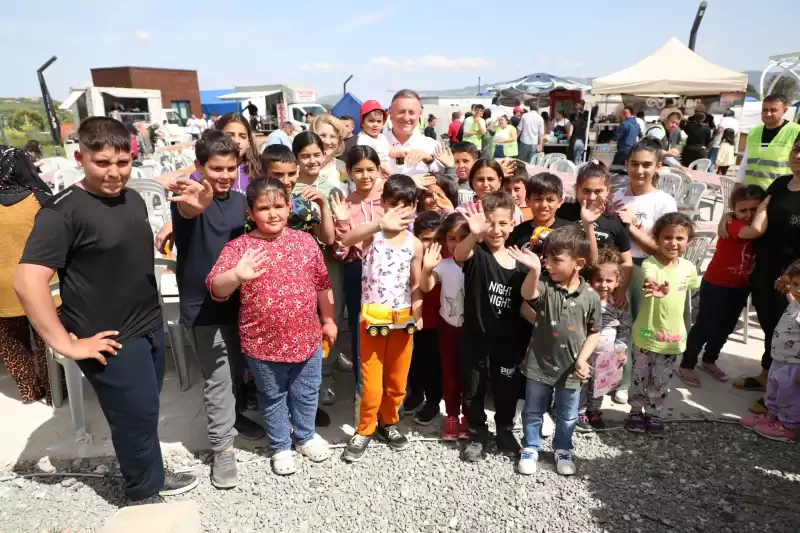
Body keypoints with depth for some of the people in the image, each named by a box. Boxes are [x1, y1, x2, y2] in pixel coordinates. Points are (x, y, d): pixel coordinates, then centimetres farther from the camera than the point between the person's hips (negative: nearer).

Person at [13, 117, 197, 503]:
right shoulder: (63, 211, -17)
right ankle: (145, 498, 29)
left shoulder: (133, 199, 6)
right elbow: (27, 282, -23)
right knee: (137, 416, 6)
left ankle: (151, 479, 40)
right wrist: (66, 344, -20)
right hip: (113, 340, -7)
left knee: (144, 411, 20)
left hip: (149, 327, 7)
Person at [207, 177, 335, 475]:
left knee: (306, 393, 20)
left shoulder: (305, 241, -1)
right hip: (263, 344, -2)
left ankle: (305, 436, 45)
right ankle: (280, 447, 40)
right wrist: (237, 275, -41)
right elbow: (215, 289, -21)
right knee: (273, 398, 18)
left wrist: (328, 320, 11)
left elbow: (322, 283, 8)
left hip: (307, 339, 3)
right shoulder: (238, 247, -11)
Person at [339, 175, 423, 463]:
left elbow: (416, 284, 6)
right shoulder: (372, 233, -9)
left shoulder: (415, 243, 0)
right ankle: (364, 430, 25)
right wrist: (380, 223, -46)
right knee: (371, 384, 3)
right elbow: (346, 239, -33)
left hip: (403, 320, 3)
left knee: (397, 381, 16)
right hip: (373, 318, -3)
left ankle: (389, 423, 39)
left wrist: (417, 314, -8)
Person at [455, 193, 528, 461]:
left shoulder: (519, 263, -3)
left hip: (507, 339, 3)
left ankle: (505, 431, 41)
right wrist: (474, 234, -59)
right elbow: (459, 254, -41)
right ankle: (477, 434, 34)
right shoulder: (476, 254, -14)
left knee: (507, 389, 17)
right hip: (475, 337, -2)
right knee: (473, 389, 13)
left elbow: (524, 306, 9)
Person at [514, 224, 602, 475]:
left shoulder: (590, 296, -10)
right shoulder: (544, 285, -13)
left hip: (570, 369, 1)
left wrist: (582, 359, -12)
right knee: (533, 412, 17)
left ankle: (563, 449, 44)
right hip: (539, 364, 0)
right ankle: (530, 447, 38)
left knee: (567, 416, 20)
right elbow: (527, 295, -36)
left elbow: (594, 332, -1)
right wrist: (534, 270, -54)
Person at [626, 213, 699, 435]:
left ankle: (655, 414, 36)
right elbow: (649, 281, -45)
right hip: (646, 334, -3)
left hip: (674, 337, 4)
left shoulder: (689, 267, -4)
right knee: (640, 377, 12)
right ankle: (636, 411, 34)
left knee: (661, 382, 16)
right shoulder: (649, 264, -20)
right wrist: (655, 288, -67)